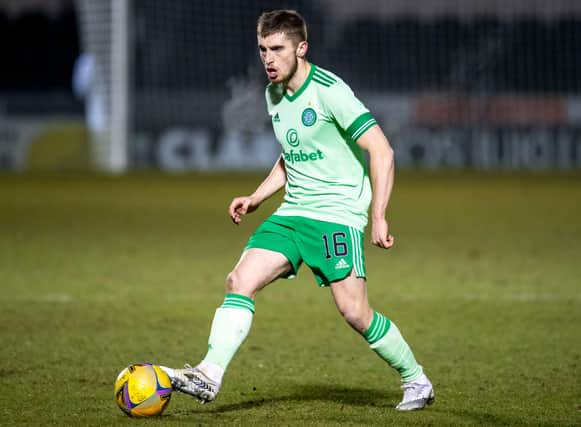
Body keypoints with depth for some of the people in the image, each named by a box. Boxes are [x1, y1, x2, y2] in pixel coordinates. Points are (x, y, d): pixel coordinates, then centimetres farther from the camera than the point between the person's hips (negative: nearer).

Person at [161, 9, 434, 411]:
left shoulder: (329, 91, -15)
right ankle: (209, 375, -14)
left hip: (338, 215, -7)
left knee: (355, 312, -12)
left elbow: (382, 152, -17)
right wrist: (256, 198, 17)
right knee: (240, 280, -10)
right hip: (293, 212, 7)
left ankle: (416, 380, 8)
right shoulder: (274, 94, 10)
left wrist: (378, 218, -22)